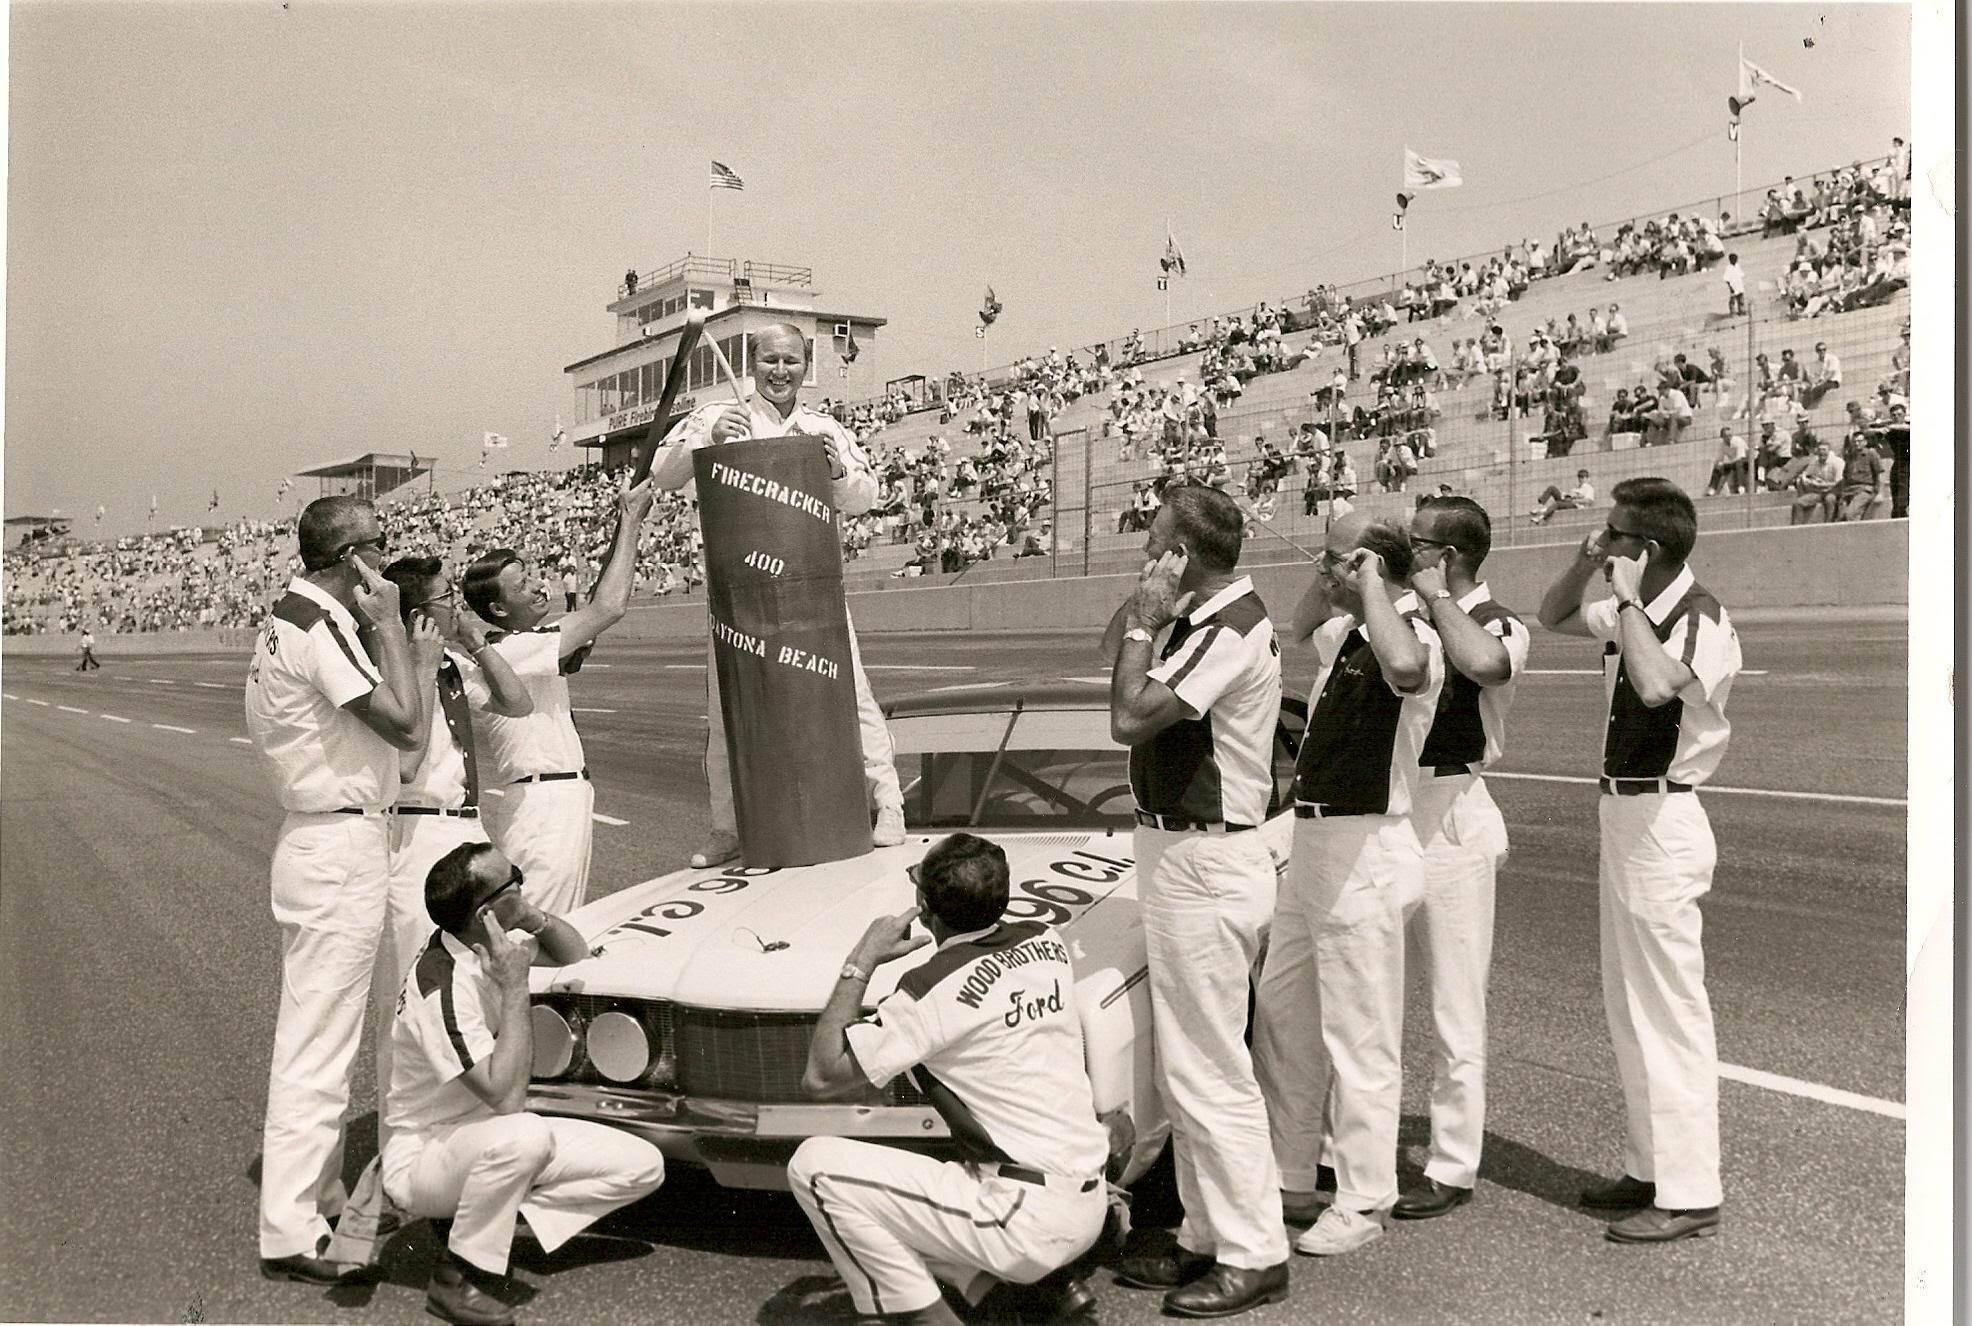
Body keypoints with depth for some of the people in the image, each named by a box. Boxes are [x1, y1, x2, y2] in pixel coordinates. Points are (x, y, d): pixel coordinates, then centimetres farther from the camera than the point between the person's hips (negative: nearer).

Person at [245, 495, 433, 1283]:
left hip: (319, 841, 11)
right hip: (342, 848, -11)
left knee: (312, 1035, 18)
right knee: (319, 1043, -5)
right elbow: (405, 726, -19)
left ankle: (319, 1203, 30)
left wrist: (411, 656, 13)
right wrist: (387, 625, -12)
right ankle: (290, 1234, 2)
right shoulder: (321, 627, -18)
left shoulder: (292, 619, 13)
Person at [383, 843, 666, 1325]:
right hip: (420, 1160, -8)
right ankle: (455, 1276, -19)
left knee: (643, 1165, -5)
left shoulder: (485, 942, -2)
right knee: (526, 1134, -41)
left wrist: (534, 917, -8)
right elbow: (505, 1096, -32)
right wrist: (515, 987, -29)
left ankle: (489, 1220, 0)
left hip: (485, 1134, 8)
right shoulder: (442, 986, -27)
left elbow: (575, 955, 14)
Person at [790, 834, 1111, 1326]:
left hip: (1030, 1220, -8)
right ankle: (1055, 1281, 17)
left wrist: (861, 963, -5)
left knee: (815, 1166, -7)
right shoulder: (1047, 942, 2)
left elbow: (821, 1076, -10)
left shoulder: (934, 990, -17)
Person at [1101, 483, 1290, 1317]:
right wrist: (1147, 610, 11)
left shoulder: (1233, 629, -19)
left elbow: (1129, 717, -25)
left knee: (1208, 1072, -3)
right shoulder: (1200, 616, 10)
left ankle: (1254, 1256, 8)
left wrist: (1145, 620, -16)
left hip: (1206, 866, -11)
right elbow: (1111, 648, 23)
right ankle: (1208, 1238, 28)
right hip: (1180, 854, 11)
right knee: (1185, 1070, 17)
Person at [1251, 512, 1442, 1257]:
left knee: (1359, 1036, 0)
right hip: (1312, 840, 10)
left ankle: (1362, 1205, 14)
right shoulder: (1346, 632, 10)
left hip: (1363, 851, -10)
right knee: (1279, 1015, 18)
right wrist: (1328, 578, 14)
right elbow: (1299, 632, 33)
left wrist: (1369, 583, -27)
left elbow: (1405, 668, -42)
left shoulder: (1413, 636, -16)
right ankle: (1291, 1180, 31)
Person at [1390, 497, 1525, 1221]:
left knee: (1455, 1005, 2)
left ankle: (1453, 1169, 14)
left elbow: (1483, 664, -34)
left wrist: (1438, 596, -22)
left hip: (1450, 815, -7)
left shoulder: (1499, 625, -8)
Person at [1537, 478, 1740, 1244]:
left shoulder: (1701, 621, -17)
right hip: (1624, 812, 10)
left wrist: (1627, 597, -25)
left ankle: (1689, 1195, 4)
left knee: (1670, 1008, -4)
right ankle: (1649, 1170, 28)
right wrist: (1584, 566, 6)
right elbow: (1552, 618, 25)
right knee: (1628, 1006, 16)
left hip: (1661, 821, -10)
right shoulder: (1631, 617, 8)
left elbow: (1656, 685, -37)